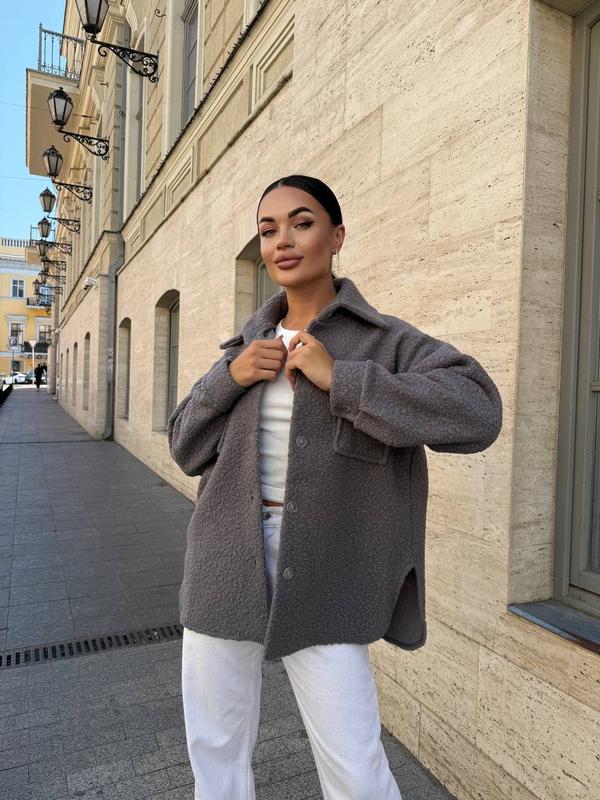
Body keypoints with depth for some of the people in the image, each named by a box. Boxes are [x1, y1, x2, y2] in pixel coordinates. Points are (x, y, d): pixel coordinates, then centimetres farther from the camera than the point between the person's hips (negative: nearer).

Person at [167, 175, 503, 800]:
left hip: (320, 577, -4)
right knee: (215, 750, 19)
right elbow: (187, 449, 8)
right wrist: (229, 378, -10)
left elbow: (478, 413, -21)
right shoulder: (248, 343, 7)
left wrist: (336, 377, -23)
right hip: (227, 564, 5)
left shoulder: (382, 340, -6)